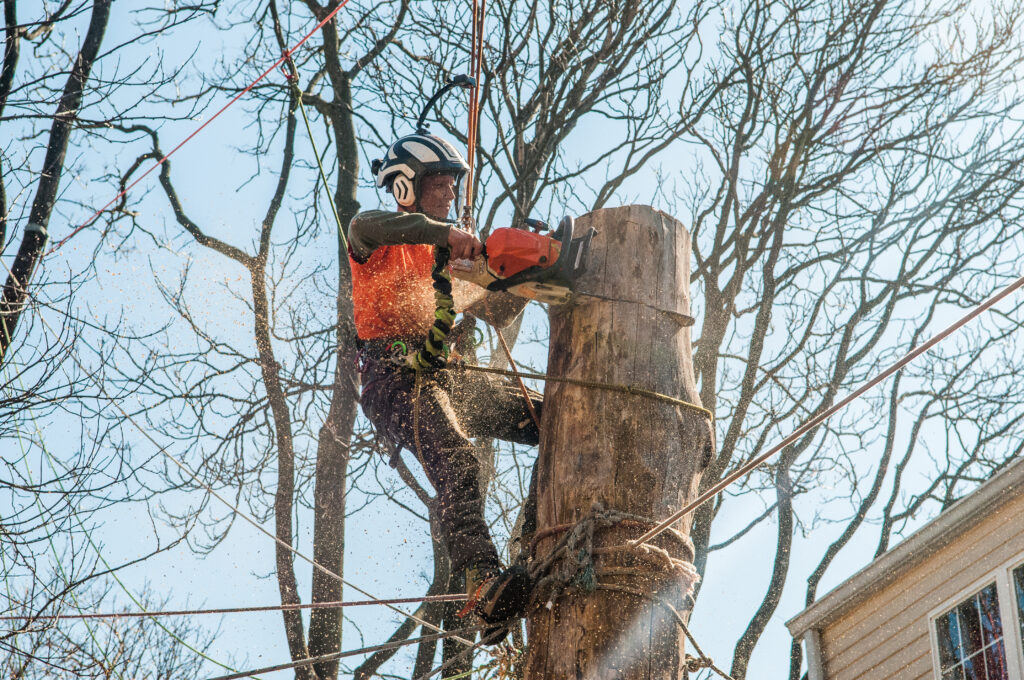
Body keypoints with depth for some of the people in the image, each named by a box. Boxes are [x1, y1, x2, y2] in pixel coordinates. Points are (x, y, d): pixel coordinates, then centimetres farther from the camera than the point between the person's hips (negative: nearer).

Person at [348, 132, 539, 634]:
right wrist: (445, 232, -33)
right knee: (457, 462, -33)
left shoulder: (444, 255, 29)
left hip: (448, 376, 8)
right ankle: (482, 583, -46)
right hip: (394, 375, -7)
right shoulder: (378, 240, 7)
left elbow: (493, 313, 27)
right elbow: (364, 226, -21)